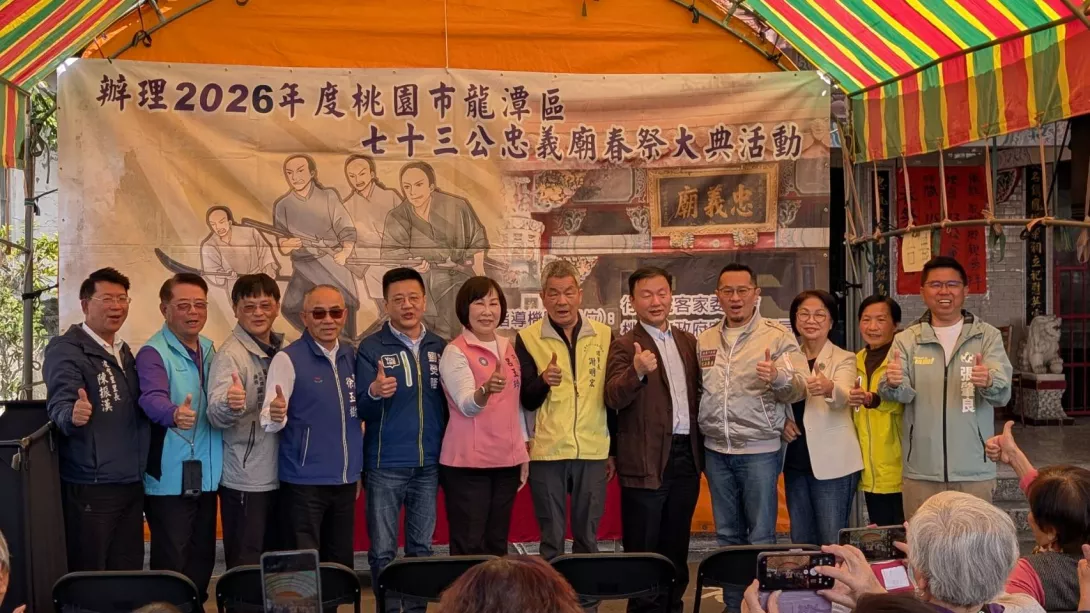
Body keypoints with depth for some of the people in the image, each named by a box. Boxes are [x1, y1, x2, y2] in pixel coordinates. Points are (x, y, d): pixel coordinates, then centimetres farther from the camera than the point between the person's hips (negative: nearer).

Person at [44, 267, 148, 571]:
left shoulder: (124, 351, 14)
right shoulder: (65, 349, -10)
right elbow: (60, 404, -24)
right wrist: (72, 415, -44)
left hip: (131, 484, 7)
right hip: (90, 487, -7)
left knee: (129, 576, 12)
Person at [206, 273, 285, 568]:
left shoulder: (283, 350, 7)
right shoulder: (231, 354, -13)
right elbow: (216, 416, -26)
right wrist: (229, 404, -45)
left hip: (279, 477, 7)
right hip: (245, 481, -7)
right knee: (246, 567, -2)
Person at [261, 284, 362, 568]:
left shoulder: (350, 357, 8)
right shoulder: (288, 359, -10)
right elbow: (269, 418, -15)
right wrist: (276, 414, -35)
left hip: (345, 480, 6)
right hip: (304, 481, -5)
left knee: (341, 563, 13)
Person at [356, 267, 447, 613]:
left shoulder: (439, 347, 6)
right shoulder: (371, 348, -4)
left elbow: (447, 402, 11)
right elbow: (361, 411, -10)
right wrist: (374, 394, -31)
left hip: (429, 464, 3)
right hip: (385, 466, -3)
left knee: (421, 547, 13)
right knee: (383, 550, 3)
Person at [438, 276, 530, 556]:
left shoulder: (508, 348, 12)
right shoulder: (455, 352, -8)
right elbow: (467, 406, -21)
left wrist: (524, 453, 16)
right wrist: (486, 390, -42)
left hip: (507, 461, 6)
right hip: (467, 463, -6)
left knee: (497, 544, 11)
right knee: (469, 546, -5)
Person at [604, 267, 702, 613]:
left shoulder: (688, 342, 12)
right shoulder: (625, 346, -5)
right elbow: (613, 398, -18)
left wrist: (702, 450, 8)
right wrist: (637, 371, -36)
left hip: (686, 455, 5)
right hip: (647, 460, -5)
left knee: (676, 544, 15)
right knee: (644, 548, 3)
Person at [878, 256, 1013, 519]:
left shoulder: (987, 336, 3)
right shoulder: (907, 340, 5)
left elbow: (1003, 393, -9)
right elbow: (902, 394, -7)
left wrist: (989, 382, -32)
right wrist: (892, 384, -31)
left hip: (974, 470, 0)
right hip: (921, 471, 1)